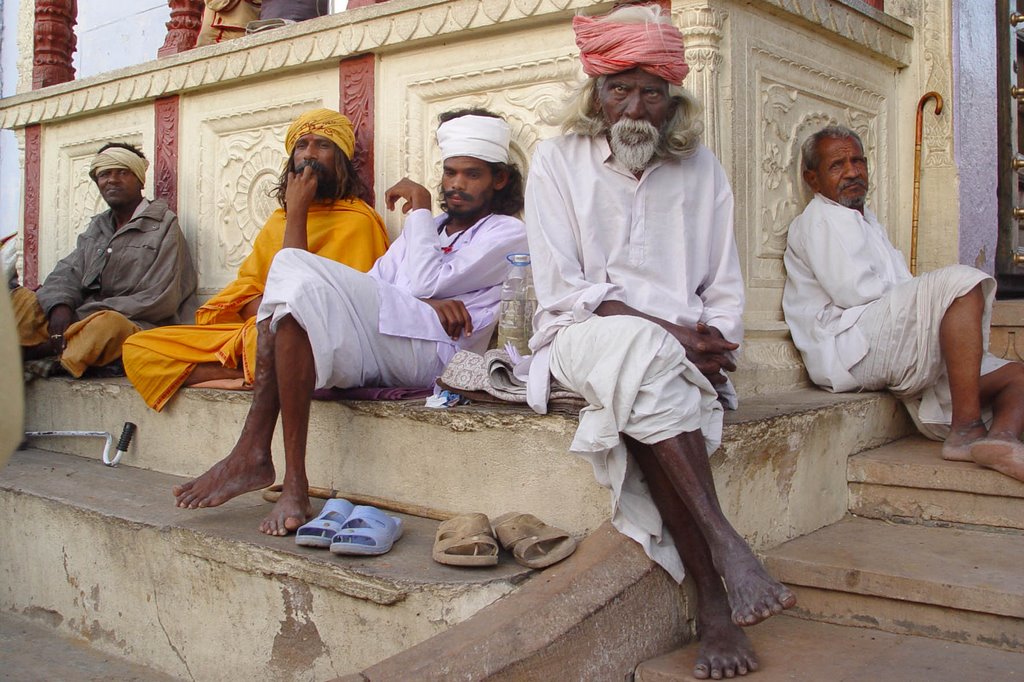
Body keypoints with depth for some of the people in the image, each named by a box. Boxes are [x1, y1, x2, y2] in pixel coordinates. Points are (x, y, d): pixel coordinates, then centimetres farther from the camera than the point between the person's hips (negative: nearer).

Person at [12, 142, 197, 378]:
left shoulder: (164, 225, 1)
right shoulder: (97, 226, 22)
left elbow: (161, 300, -9)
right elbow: (66, 274, 10)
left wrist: (92, 312, -13)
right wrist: (60, 306, -15)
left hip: (135, 326, -7)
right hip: (80, 323, 7)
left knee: (108, 324, -38)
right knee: (18, 298, -8)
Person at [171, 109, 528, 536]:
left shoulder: (506, 234, 12)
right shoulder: (427, 229, 34)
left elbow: (426, 282, -5)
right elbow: (371, 289, 15)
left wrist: (419, 210, 8)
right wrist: (428, 304, -5)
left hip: (431, 353, -7)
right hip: (371, 353, 7)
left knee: (298, 274, -23)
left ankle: (254, 456, -26)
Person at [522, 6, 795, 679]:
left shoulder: (701, 168, 13)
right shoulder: (557, 161, 5)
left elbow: (725, 288, 12)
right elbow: (561, 289, -5)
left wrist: (711, 342, -10)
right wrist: (662, 331, -15)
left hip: (679, 346, 2)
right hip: (583, 337, -1)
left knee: (642, 404, -34)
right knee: (638, 350, -37)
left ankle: (712, 600, -33)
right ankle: (722, 542, -37)